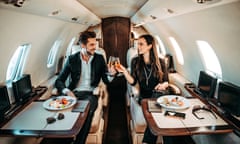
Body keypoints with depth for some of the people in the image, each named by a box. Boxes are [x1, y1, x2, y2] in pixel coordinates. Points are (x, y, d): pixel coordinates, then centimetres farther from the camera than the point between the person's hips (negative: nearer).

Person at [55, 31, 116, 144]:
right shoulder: (72, 59, 6)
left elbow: (106, 81, 7)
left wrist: (111, 74, -18)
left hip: (90, 94, 0)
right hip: (74, 93, 1)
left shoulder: (99, 58, 9)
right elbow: (59, 81, 3)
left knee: (88, 109, -34)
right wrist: (67, 91, -19)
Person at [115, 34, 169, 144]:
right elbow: (133, 82, 1)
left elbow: (166, 81, 11)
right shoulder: (135, 62, 6)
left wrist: (163, 85, -11)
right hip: (144, 96, 0)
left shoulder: (160, 62, 6)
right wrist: (124, 72, -13)